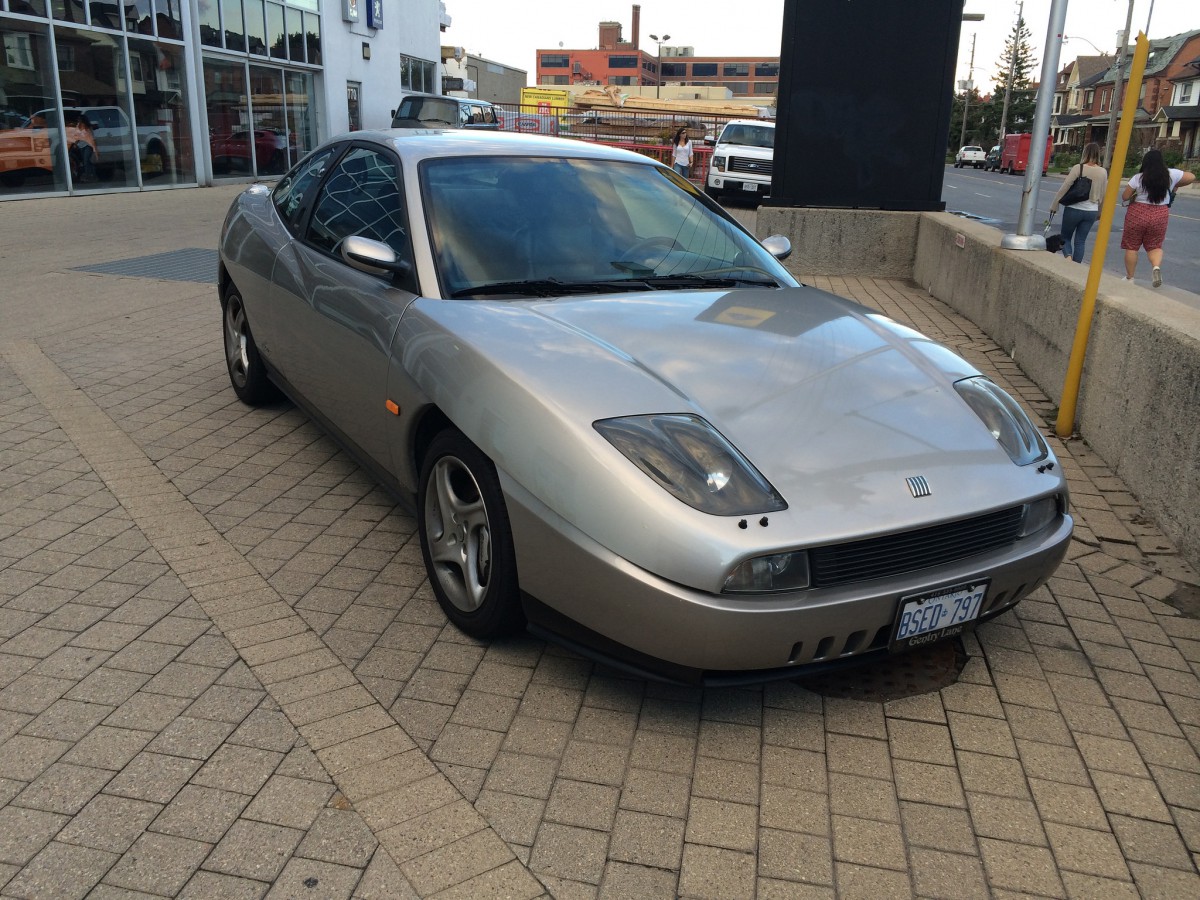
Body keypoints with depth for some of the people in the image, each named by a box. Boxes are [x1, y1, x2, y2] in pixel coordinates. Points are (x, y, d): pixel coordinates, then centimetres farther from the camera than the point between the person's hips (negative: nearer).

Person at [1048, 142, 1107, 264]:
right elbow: (1103, 194, 8)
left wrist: (1054, 205, -4)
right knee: (1080, 241, 10)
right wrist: (1100, 212, 20)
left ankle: (1068, 257, -15)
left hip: (1074, 209, -3)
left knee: (1066, 237, 11)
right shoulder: (1103, 172, 2)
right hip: (1092, 211, 3)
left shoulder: (1078, 168, -11)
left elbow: (1064, 188, -12)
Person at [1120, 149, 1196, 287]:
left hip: (1138, 213, -3)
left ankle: (1129, 277, 13)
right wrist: (1175, 186, 21)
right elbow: (1191, 177, 10)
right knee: (1155, 246, 14)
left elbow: (1124, 197, -5)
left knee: (1132, 247, 8)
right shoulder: (1171, 175, -2)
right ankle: (1156, 266, -15)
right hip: (1160, 215, 3)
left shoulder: (1138, 178, -10)